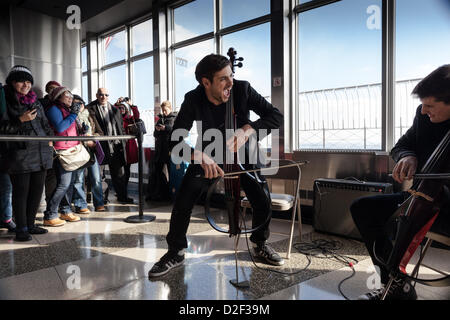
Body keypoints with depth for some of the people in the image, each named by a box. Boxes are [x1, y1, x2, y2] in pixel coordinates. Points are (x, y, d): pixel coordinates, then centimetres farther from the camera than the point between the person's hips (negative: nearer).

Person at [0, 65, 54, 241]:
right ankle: (21, 228, 8)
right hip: (18, 154, -6)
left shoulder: (35, 101, 17)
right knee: (21, 191, -2)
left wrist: (49, 139, 16)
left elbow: (45, 123, 25)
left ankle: (30, 224, 21)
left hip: (41, 152, 6)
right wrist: (21, 120, -16)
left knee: (37, 190, 8)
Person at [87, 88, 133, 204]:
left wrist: (122, 143, 8)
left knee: (120, 172, 8)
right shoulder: (91, 109, 0)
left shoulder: (115, 110, 15)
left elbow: (120, 126, 15)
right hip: (101, 145, -4)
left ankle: (122, 196, 18)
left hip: (116, 145, 4)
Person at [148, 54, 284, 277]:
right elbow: (175, 140, -24)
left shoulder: (242, 89, -21)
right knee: (183, 201, -15)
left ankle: (260, 243, 11)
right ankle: (176, 252, 8)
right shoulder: (193, 100, -21)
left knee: (263, 199, -19)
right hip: (209, 156, 0)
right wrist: (199, 155, -44)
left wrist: (247, 129, -37)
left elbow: (276, 116, -21)